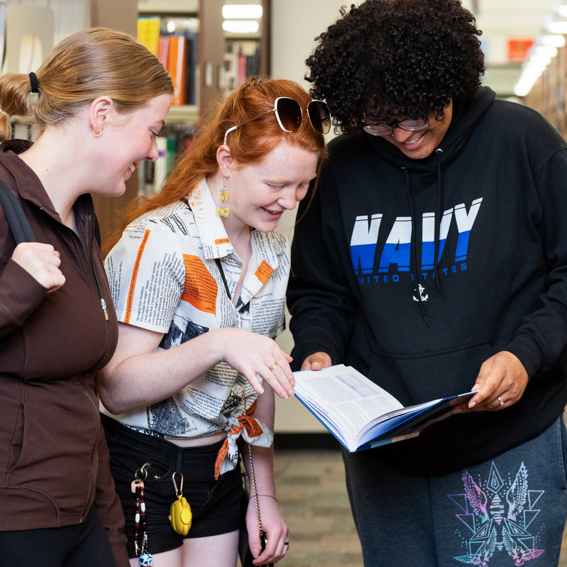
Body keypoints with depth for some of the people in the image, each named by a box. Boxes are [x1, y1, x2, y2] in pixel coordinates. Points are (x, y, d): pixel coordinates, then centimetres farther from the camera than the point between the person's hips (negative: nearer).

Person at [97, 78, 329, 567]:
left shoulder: (274, 250, 6)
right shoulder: (161, 242, -19)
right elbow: (116, 390, -23)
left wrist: (265, 493, 10)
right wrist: (219, 344, -36)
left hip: (220, 471, 7)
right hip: (142, 472, -7)